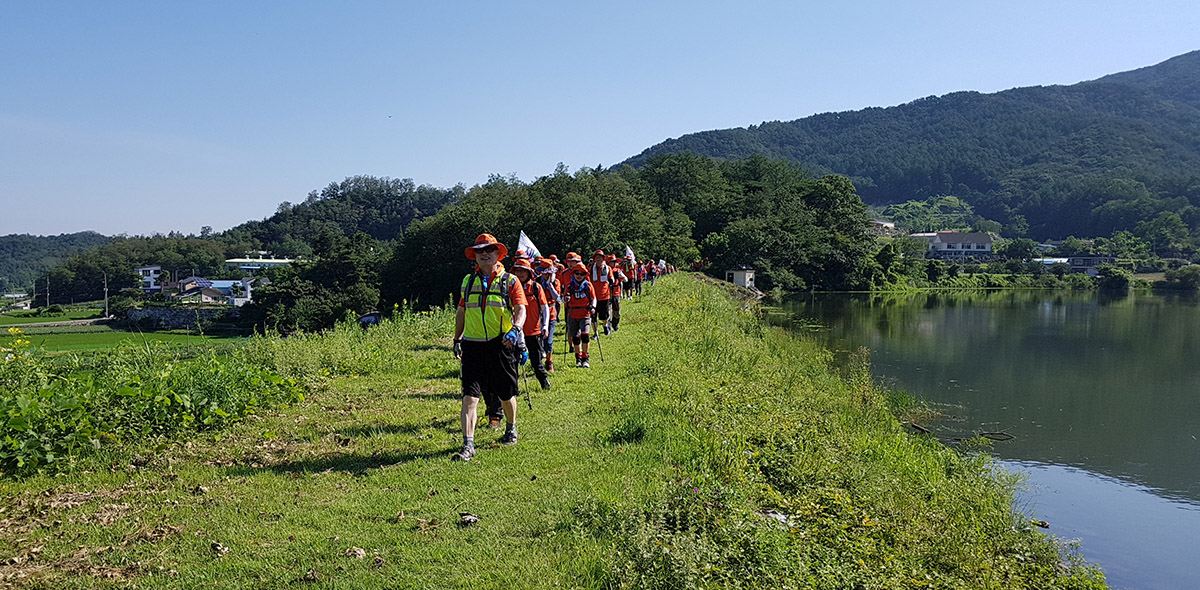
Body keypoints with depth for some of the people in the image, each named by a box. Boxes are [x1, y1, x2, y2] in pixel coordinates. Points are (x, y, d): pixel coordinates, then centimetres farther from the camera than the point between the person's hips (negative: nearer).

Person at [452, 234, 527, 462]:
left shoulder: (510, 281, 1)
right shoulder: (468, 281, 11)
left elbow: (521, 310, -8)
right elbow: (461, 312, 20)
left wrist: (515, 329, -27)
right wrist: (457, 340, 19)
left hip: (501, 345, -2)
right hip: (473, 345, 2)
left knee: (506, 395, 13)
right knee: (469, 396, -9)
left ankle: (511, 429, 40)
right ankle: (468, 445, -10)